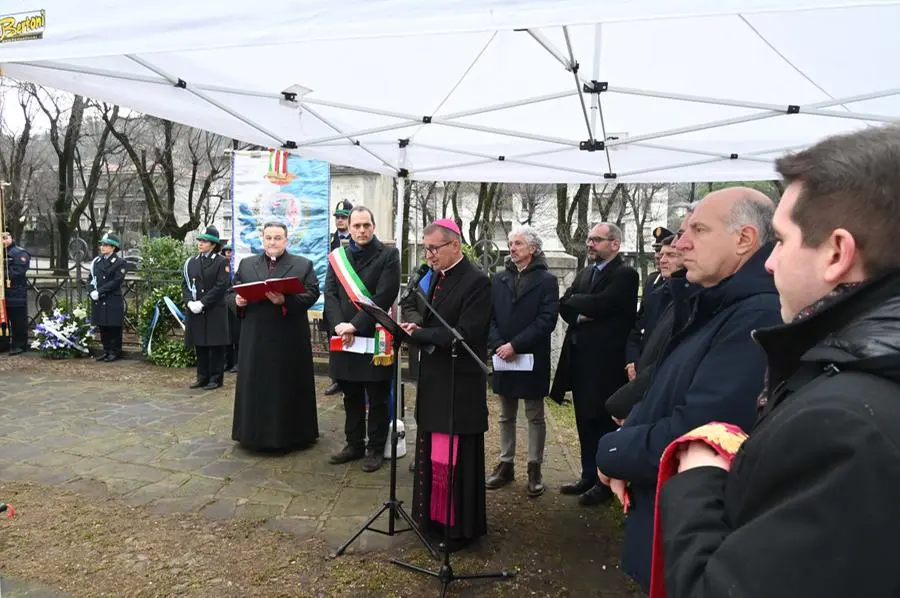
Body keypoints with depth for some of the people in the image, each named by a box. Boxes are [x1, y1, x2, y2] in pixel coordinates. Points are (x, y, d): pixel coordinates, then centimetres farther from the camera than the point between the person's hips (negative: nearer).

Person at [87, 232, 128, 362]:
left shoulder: (119, 262, -6)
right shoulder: (97, 261, 12)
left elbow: (116, 281, -14)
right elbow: (91, 278, 11)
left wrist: (99, 291, -18)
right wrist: (92, 291, -7)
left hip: (113, 301, -6)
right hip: (98, 301, 6)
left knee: (113, 327, 2)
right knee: (102, 327, 12)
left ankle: (115, 352, 13)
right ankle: (106, 350, 24)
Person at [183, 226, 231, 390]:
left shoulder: (222, 262, -3)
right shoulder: (191, 262, 12)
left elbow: (221, 286, -11)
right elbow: (186, 285, 11)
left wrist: (202, 303, -16)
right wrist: (189, 302, -7)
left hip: (215, 311, -5)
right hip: (196, 311, 5)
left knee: (215, 346, 1)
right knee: (200, 345, 10)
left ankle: (215, 378, 9)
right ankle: (202, 377, 20)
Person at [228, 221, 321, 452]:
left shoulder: (303, 265, 4)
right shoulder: (246, 264, 13)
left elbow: (312, 294, -7)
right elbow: (232, 292, 12)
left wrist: (286, 301, -22)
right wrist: (237, 301, -11)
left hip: (290, 339, -2)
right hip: (255, 339, 3)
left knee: (288, 386, 4)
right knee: (256, 385, 7)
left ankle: (290, 434, 14)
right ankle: (256, 432, 19)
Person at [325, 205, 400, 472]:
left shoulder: (388, 255, -3)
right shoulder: (337, 257, 10)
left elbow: (384, 296, -12)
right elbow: (330, 293, 3)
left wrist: (356, 324, -17)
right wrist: (339, 324, -13)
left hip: (375, 337, -4)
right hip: (344, 337, 4)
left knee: (377, 399, 5)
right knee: (351, 397, 15)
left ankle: (376, 448, 19)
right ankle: (354, 444, 29)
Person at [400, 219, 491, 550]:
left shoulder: (476, 281, -15)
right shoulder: (437, 276, 9)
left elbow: (465, 335, -21)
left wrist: (418, 333, -17)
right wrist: (415, 329, -5)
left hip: (459, 383, -8)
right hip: (433, 378, 8)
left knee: (456, 456, 3)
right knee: (430, 451, 16)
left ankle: (461, 527, 20)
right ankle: (433, 515, 32)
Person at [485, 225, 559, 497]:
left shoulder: (546, 280, -5)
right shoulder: (499, 279, 7)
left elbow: (547, 320, -14)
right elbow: (489, 317, 3)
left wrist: (515, 345, -19)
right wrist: (498, 344, -13)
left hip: (533, 359, -4)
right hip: (503, 358, 4)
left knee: (535, 416, 8)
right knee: (507, 415, 14)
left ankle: (534, 468, 19)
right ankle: (506, 464, 26)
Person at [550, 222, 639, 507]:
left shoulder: (625, 275, -9)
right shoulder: (584, 273, 16)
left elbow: (598, 304, -22)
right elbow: (564, 306, 8)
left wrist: (575, 300, -4)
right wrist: (580, 315, -12)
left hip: (606, 360, -7)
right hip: (580, 358, 7)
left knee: (603, 421, 4)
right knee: (585, 420, 15)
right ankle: (589, 475, 28)